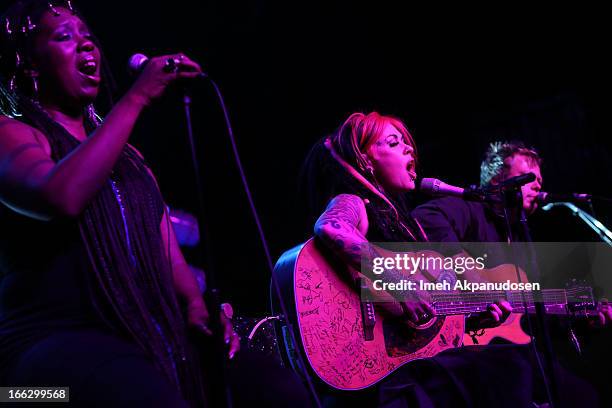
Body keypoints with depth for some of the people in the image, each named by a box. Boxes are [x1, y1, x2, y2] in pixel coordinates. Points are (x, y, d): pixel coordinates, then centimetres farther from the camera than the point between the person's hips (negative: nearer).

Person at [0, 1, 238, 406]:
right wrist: (136, 97, -17)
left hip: (148, 338, 7)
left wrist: (196, 304, -1)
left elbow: (166, 246, 19)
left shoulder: (127, 155, 22)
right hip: (53, 339, -6)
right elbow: (61, 199, -22)